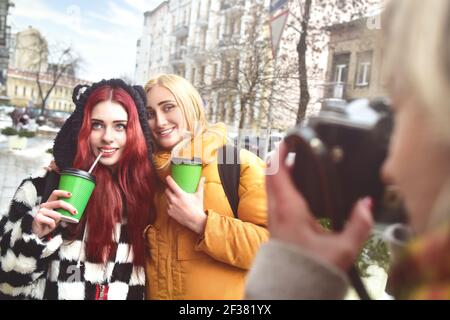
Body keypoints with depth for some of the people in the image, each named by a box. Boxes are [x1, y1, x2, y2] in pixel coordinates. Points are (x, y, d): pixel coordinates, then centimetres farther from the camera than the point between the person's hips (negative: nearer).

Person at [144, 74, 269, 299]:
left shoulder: (240, 163, -13)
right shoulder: (150, 172, 2)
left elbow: (277, 246, -22)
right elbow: (142, 249, 12)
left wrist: (200, 222, -24)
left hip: (224, 294, -4)